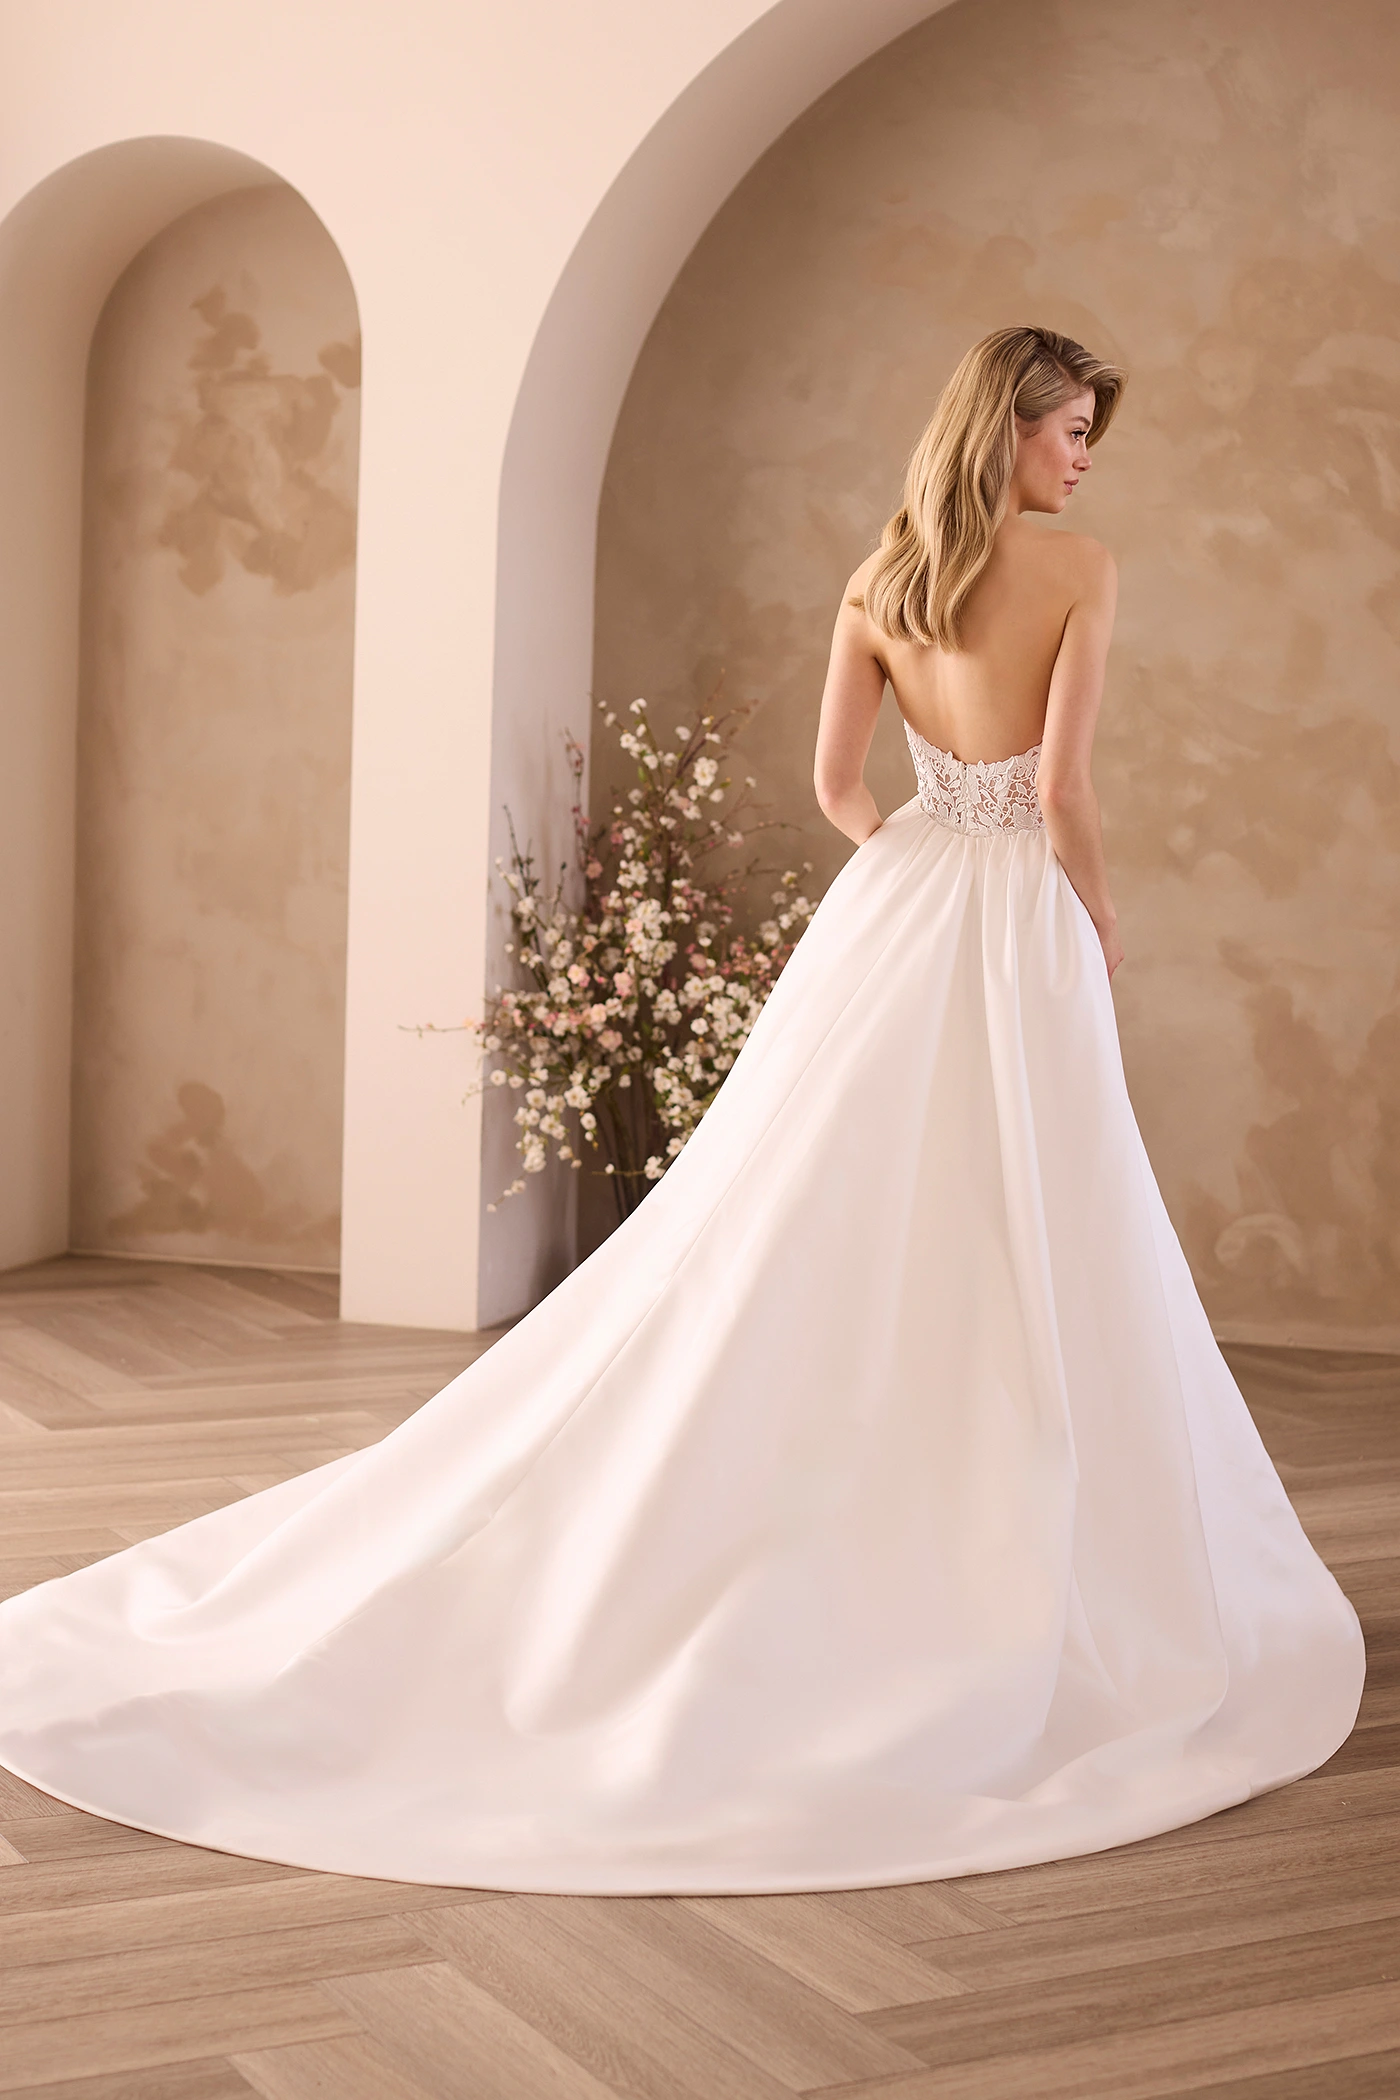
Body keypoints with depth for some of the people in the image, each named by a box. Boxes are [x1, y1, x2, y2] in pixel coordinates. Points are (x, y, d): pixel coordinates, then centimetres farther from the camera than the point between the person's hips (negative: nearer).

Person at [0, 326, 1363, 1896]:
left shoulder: (878, 578, 9)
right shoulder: (1083, 573, -8)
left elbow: (836, 782, 9)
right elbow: (1065, 795, -13)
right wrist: (1103, 927, 2)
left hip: (890, 905, 6)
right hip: (1019, 922, -5)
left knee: (792, 1232, 8)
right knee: (1030, 1268, 2)